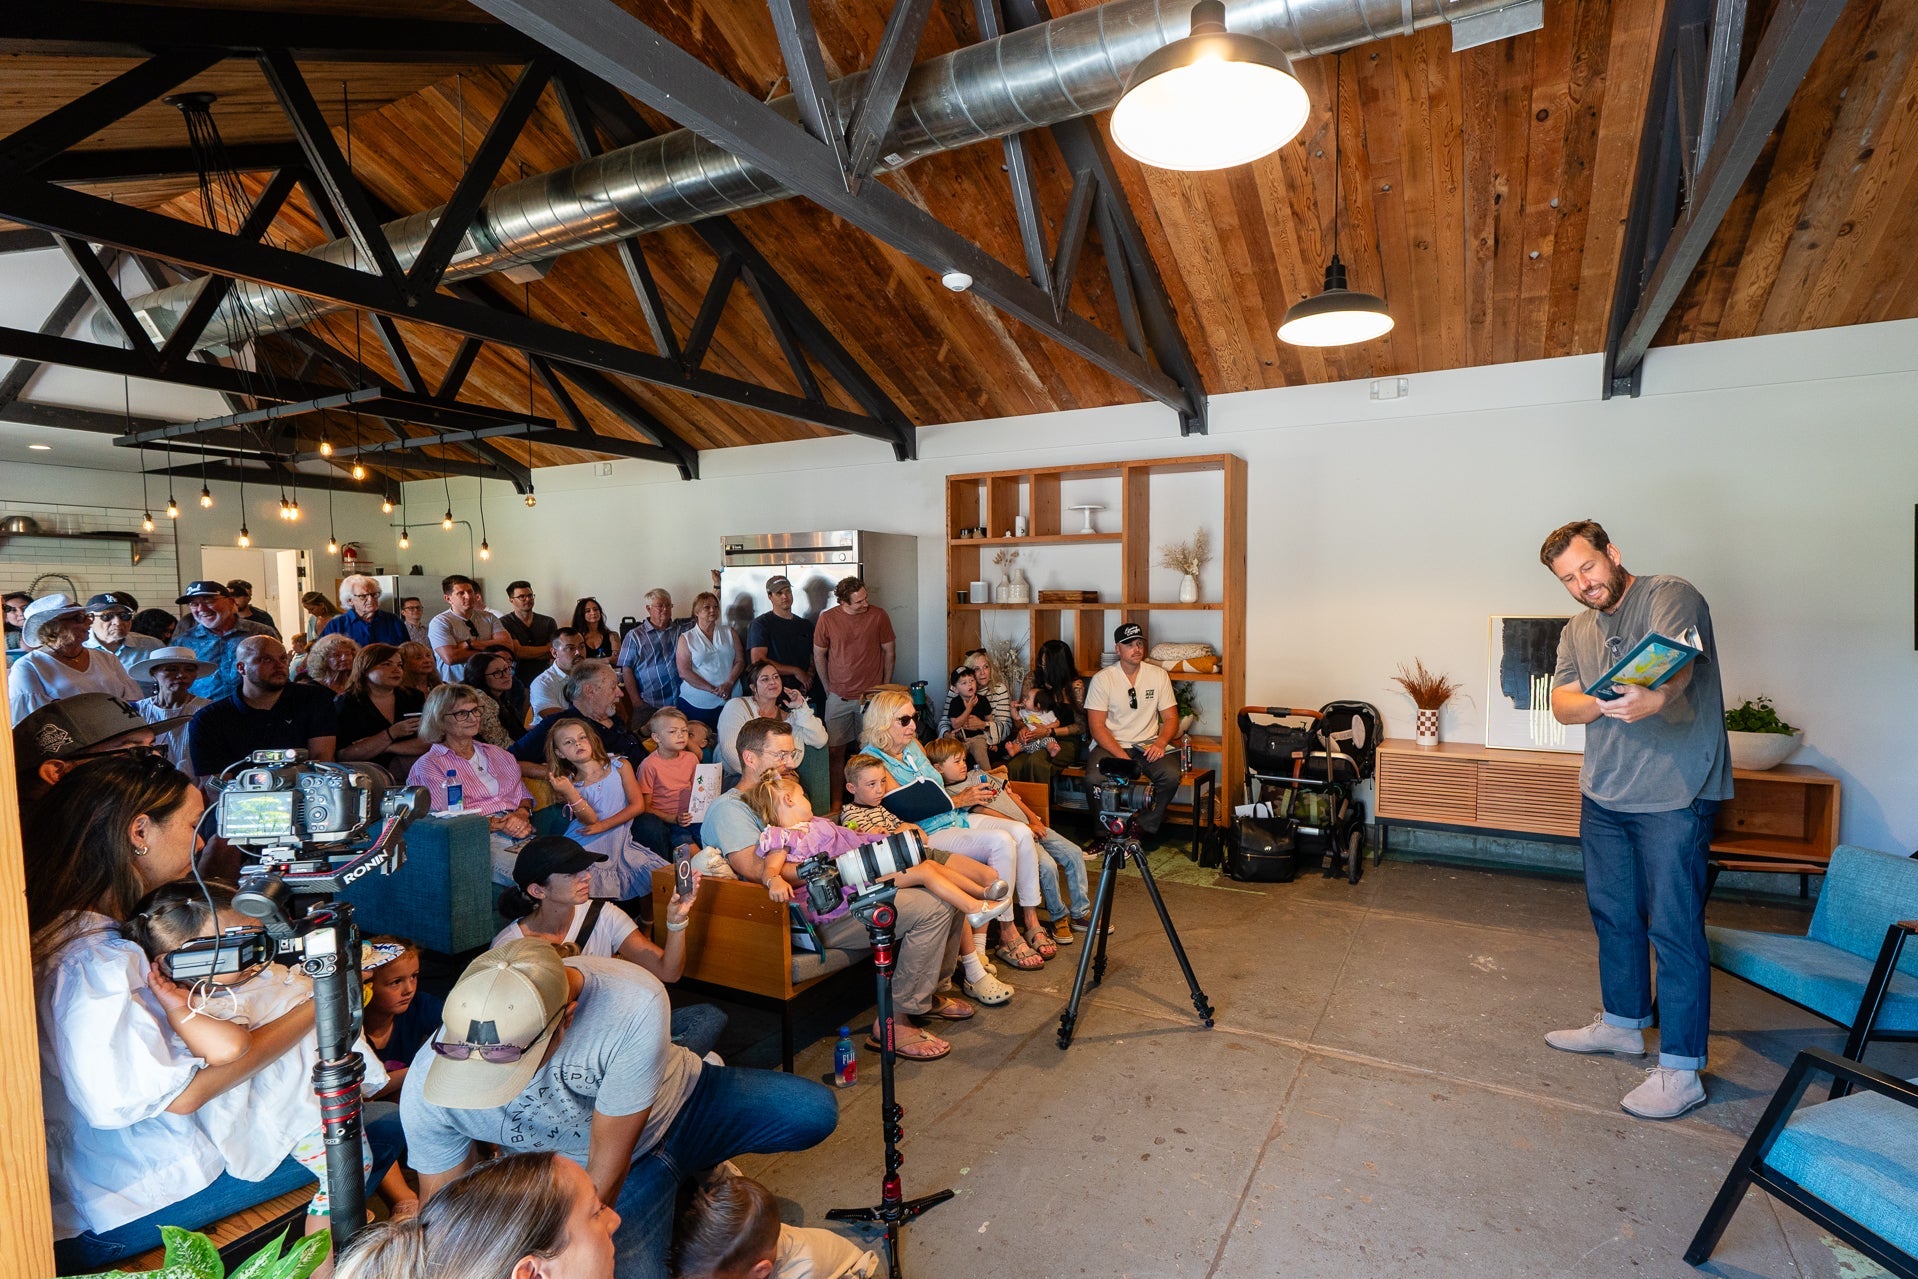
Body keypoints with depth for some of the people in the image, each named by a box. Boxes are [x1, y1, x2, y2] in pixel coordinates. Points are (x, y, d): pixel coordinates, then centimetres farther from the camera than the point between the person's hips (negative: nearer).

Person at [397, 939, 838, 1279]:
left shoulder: (635, 1004, -40)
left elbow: (606, 1173, -30)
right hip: (582, 1166, 1)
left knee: (815, 1114, -12)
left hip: (681, 1104, -1)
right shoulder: (426, 1089, -28)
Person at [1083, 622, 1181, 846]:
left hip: (1148, 745, 2)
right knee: (1094, 779, -30)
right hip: (1111, 744, -2)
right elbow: (1096, 726, -7)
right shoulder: (1102, 679, -3)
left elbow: (1170, 718, 6)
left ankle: (1147, 827, -2)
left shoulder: (1159, 675, 5)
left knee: (1171, 775, -27)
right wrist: (1121, 756, -20)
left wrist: (1160, 743, -15)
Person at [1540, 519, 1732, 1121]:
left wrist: (1654, 698, -50)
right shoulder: (1576, 631, 11)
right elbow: (1561, 702, 0)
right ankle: (1622, 1023, 36)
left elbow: (1680, 662, -29)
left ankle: (1681, 1071, 7)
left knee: (1673, 926, -3)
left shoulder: (1673, 596, -9)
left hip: (1673, 796, -7)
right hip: (1603, 795, 7)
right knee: (1612, 914, 18)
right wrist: (1603, 704, -22)